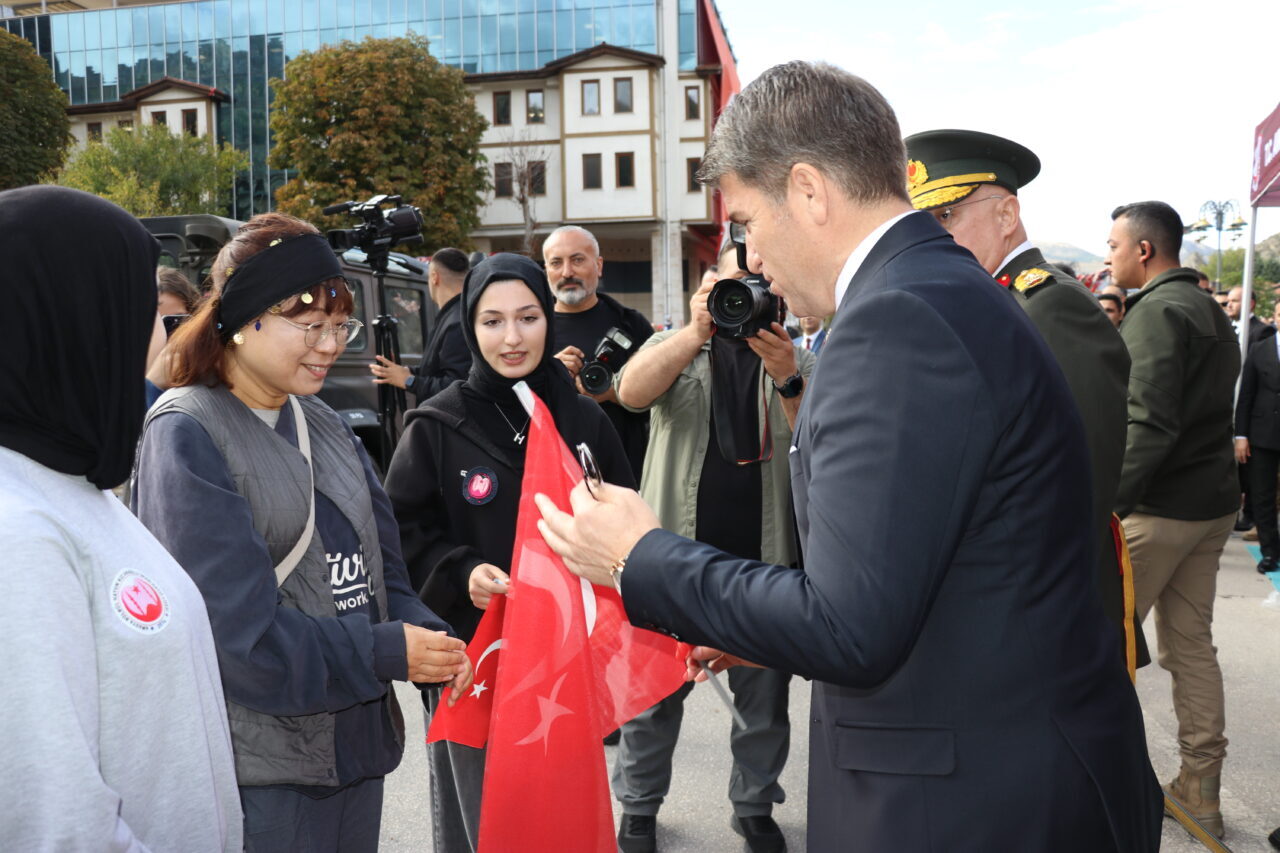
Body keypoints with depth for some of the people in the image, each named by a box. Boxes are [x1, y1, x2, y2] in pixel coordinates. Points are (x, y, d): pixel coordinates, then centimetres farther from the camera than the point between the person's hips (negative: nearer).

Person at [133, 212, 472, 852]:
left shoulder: (324, 426, 9)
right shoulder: (186, 436, -14)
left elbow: (377, 566, 8)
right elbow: (234, 627, -21)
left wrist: (431, 641, -11)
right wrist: (388, 654, -18)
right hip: (259, 770, -7)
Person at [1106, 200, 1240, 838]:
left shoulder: (1156, 310, -14)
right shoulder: (1211, 312, 16)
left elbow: (1148, 422, -23)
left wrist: (1105, 504, -24)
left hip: (1157, 506, -9)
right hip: (1213, 503, 9)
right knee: (1191, 642, 14)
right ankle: (1200, 790, 22)